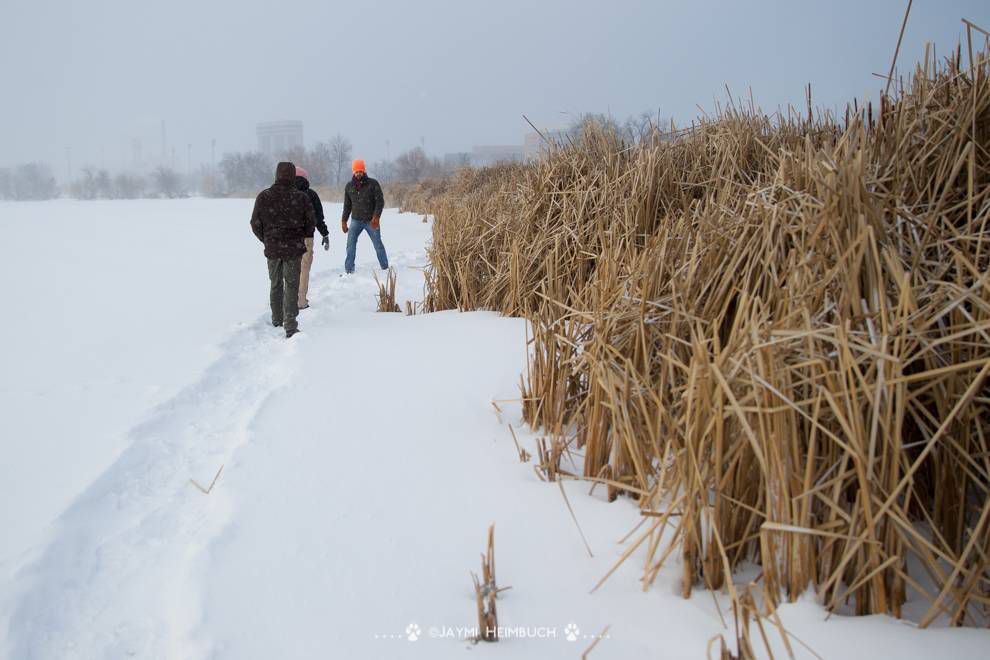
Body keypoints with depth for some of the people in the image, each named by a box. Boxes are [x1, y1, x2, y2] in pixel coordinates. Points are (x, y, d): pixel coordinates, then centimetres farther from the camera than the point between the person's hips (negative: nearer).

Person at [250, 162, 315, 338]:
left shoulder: (264, 196, -5)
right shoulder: (301, 197, -10)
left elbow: (255, 224, -2)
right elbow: (311, 222, -3)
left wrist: (266, 239, 15)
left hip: (272, 248, 2)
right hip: (294, 248, -2)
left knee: (275, 284, 18)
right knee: (291, 286, 1)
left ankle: (277, 320, 31)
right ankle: (290, 325, -8)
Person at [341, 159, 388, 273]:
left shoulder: (373, 184, -5)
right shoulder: (349, 186, 6)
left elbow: (380, 201, -9)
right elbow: (347, 205, 15)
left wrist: (376, 217, -21)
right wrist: (344, 221, 11)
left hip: (372, 221, -3)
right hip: (356, 220, 3)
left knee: (378, 245, 5)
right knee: (350, 244, -8)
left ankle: (385, 268, 18)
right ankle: (349, 270, -2)